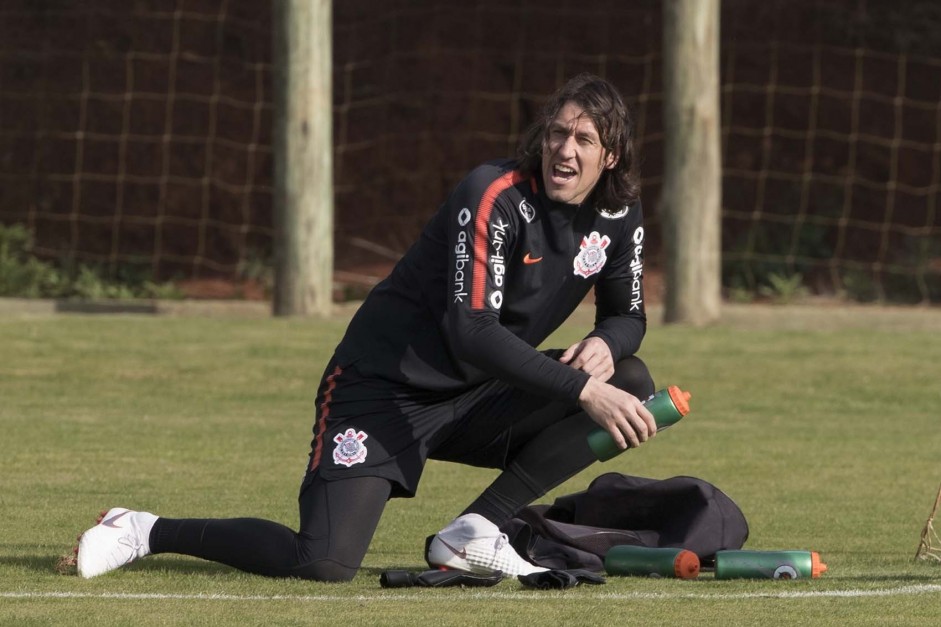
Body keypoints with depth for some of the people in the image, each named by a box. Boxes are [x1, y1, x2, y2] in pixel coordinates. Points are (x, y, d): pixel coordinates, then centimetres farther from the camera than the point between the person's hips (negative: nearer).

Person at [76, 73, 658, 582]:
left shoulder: (619, 217, -1)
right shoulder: (496, 195, -22)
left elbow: (627, 316, 12)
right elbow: (471, 330, -32)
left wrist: (606, 344, -14)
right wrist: (581, 388, -37)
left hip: (475, 398, 7)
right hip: (386, 389, -7)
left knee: (631, 384, -11)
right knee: (325, 564, -24)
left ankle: (474, 532, -7)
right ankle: (146, 531, -1)